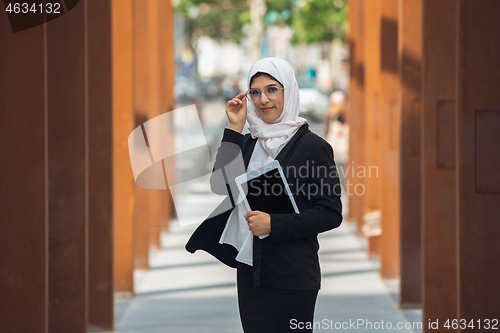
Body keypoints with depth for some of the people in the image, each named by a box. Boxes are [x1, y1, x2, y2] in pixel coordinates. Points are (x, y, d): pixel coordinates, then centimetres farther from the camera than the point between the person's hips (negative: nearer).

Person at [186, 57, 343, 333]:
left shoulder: (312, 146, -7)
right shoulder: (248, 142, 11)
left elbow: (331, 214, -10)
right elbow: (221, 186, -1)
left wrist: (274, 224, -17)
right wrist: (234, 130, -3)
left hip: (293, 276, -6)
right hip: (250, 271, 6)